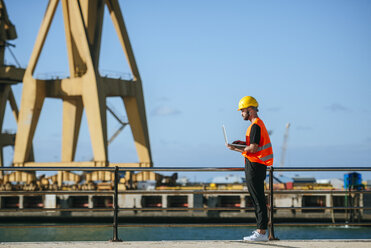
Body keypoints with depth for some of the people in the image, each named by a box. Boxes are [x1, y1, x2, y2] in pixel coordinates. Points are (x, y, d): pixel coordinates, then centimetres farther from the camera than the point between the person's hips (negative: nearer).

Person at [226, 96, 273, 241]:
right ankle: (262, 229, 18)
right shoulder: (258, 123, 18)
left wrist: (235, 148, -11)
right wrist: (243, 143, 13)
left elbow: (253, 149, -21)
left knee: (258, 199, -9)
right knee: (257, 199, 13)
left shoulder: (255, 125, -15)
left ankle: (261, 232, -9)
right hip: (258, 165, 11)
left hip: (255, 165, -11)